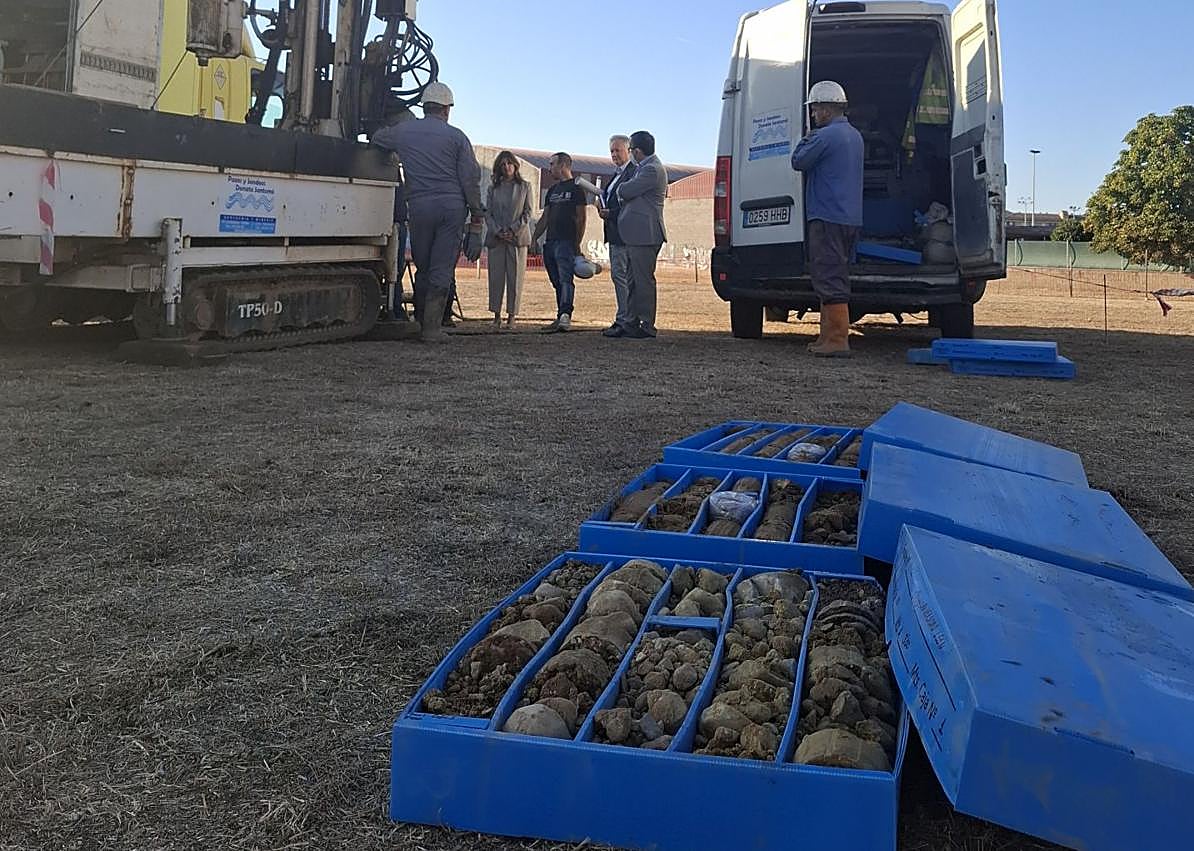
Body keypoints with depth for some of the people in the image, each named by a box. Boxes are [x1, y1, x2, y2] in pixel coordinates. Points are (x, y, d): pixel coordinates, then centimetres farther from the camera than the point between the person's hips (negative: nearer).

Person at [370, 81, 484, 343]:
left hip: (419, 205, 2)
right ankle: (433, 328, -3)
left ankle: (421, 321, 17)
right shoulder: (456, 136, 5)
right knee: (443, 269, -1)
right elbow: (471, 179, 1)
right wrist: (477, 217, 4)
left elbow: (375, 139, 29)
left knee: (423, 268, 14)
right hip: (453, 204, -1)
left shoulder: (402, 131, 10)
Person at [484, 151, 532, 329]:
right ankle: (496, 316, 4)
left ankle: (511, 315, 0)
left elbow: (527, 213, 3)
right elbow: (487, 213, 8)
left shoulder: (525, 187, 9)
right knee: (495, 276, -1)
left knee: (515, 277, -3)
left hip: (518, 237, -2)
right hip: (496, 238, 2)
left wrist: (513, 230, -10)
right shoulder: (493, 187, 13)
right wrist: (497, 231, -8)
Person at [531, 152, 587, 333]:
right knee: (557, 283, 7)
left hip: (567, 242, -8)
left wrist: (577, 244, -12)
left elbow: (581, 218, -5)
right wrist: (534, 238, 13)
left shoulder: (576, 188, 0)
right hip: (550, 242, 8)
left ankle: (565, 316, -32)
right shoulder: (553, 190, 22)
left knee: (565, 279, -19)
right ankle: (561, 318, 9)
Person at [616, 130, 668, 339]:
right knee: (635, 280, 14)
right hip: (638, 234, 11)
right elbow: (628, 194, 19)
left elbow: (626, 192, -16)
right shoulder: (645, 167, 18)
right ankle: (634, 322, 20)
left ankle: (647, 326, -1)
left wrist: (620, 189, 4)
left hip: (644, 234, -11)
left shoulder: (652, 169, -16)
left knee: (644, 279, -6)